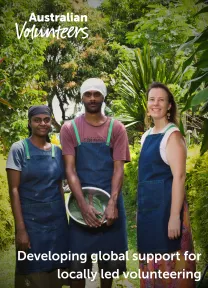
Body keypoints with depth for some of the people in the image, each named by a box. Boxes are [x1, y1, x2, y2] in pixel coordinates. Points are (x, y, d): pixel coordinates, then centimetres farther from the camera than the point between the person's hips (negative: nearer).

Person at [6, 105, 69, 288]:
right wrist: (20, 228, -15)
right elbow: (14, 190, -9)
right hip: (31, 220, -4)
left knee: (54, 271, 8)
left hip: (57, 220, 4)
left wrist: (65, 220, 10)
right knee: (33, 273, 1)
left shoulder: (57, 151, 8)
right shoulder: (19, 149, -6)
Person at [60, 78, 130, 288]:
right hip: (82, 202, -1)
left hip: (110, 201, 1)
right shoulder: (70, 129, 0)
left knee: (109, 258, 10)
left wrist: (112, 204, -18)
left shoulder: (116, 128, 1)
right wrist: (83, 205, -18)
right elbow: (70, 169, -7)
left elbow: (118, 168, -5)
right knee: (78, 262, 2)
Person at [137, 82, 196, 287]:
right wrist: (141, 206, 17)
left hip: (166, 204, -8)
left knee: (168, 260, -1)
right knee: (151, 260, 15)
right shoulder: (146, 136, 13)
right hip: (148, 206, 8)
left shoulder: (173, 135, -11)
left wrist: (175, 216, -23)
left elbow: (179, 177, -18)